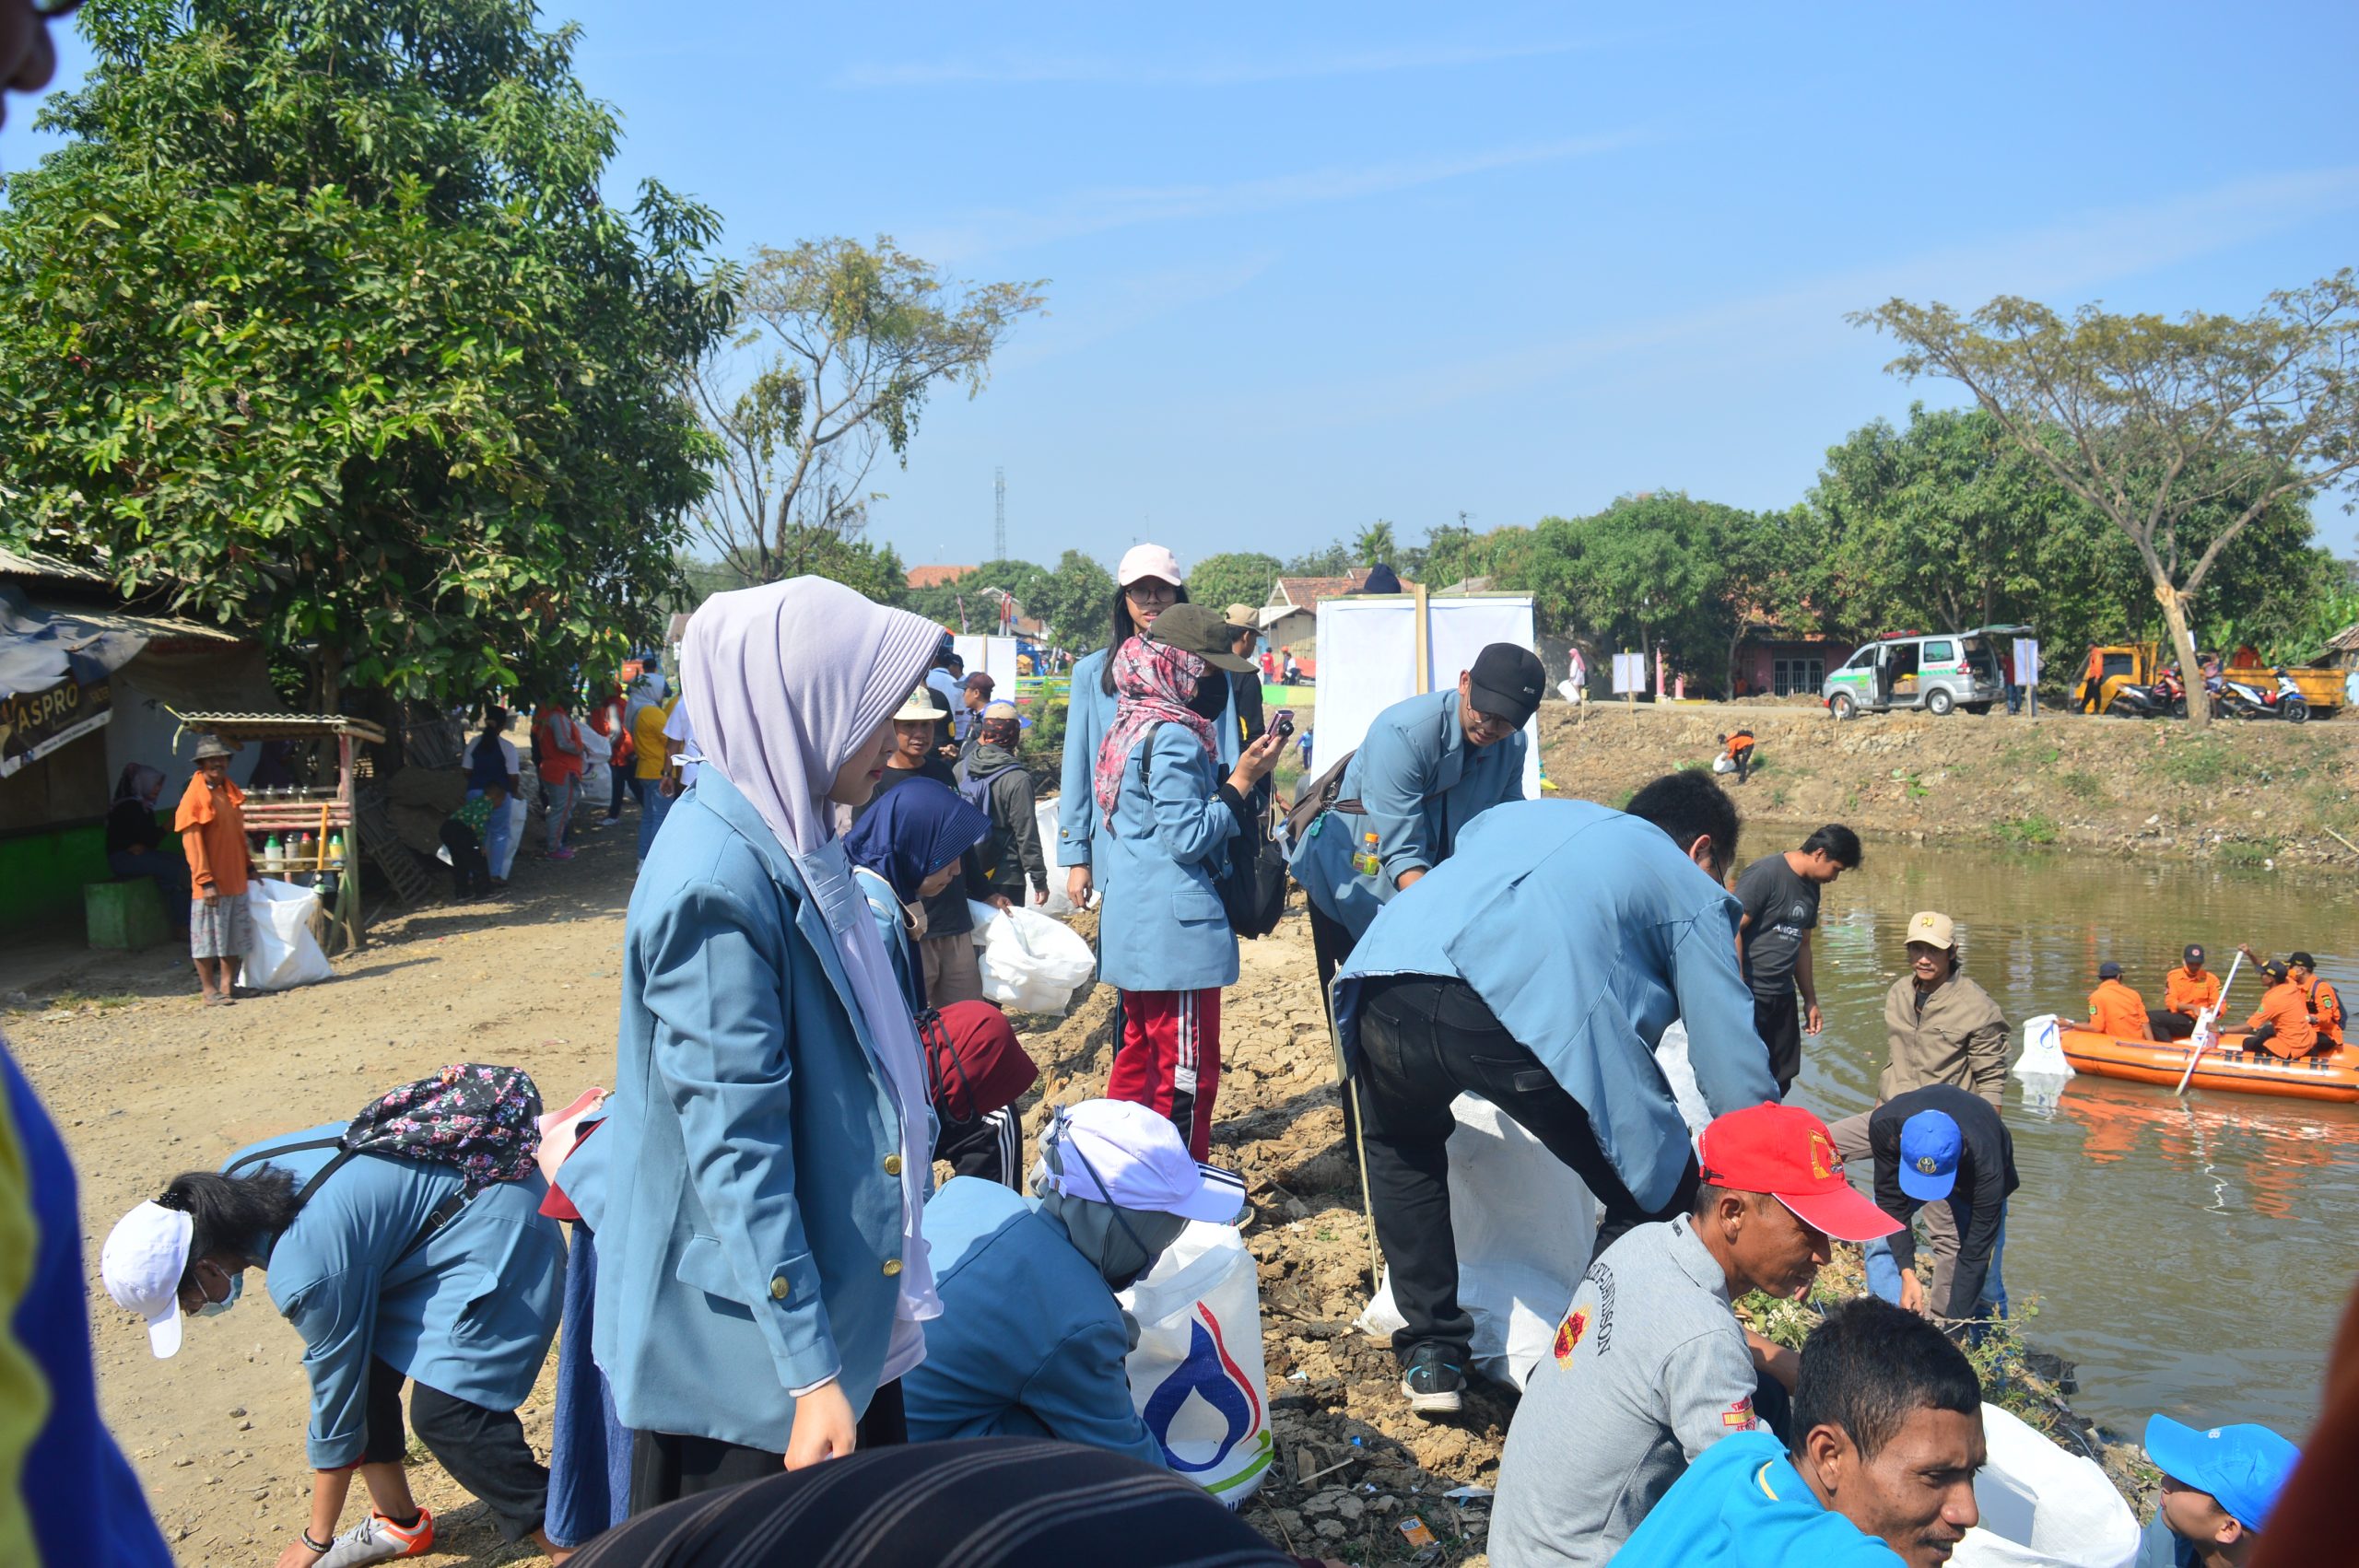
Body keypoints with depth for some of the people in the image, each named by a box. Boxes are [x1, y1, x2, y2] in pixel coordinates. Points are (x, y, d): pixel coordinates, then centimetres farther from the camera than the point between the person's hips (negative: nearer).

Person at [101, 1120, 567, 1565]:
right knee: (362, 1367, 10)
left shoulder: (306, 1273, -28)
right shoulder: (236, 1178, -6)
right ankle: (398, 1522, 29)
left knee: (444, 1413, -15)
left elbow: (337, 1400, -16)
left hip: (495, 1234, -10)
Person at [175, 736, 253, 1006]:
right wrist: (206, 880, -19)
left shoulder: (230, 792, 12)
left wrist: (249, 866, 19)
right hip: (212, 882, -8)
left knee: (234, 935, 12)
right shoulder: (195, 796, -11)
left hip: (235, 879, 8)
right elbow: (192, 841, -15)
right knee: (207, 935, -1)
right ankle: (208, 989, 6)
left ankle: (227, 985, 20)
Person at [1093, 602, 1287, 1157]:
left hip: (1131, 923, 10)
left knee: (1138, 1059, 19)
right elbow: (1187, 837, -19)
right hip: (1177, 930, -10)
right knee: (1187, 1074, -1)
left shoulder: (1129, 727, 13)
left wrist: (1235, 778, 11)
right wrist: (1241, 782, -13)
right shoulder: (1173, 738, -17)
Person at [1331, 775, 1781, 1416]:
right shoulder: (1692, 892, 25)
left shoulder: (1521, 812, 40)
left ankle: (1431, 1358, 34)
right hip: (1530, 1012, -5)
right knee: (1658, 1196, 19)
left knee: (1400, 1146, 37)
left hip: (1381, 985, 5)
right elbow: (1735, 1068, 20)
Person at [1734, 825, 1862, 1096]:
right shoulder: (1764, 874, -13)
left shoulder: (1812, 888, 15)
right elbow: (1733, 929, -17)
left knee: (1782, 1079, 11)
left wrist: (1810, 1001, 24)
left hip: (1783, 996, 9)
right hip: (1749, 997, -9)